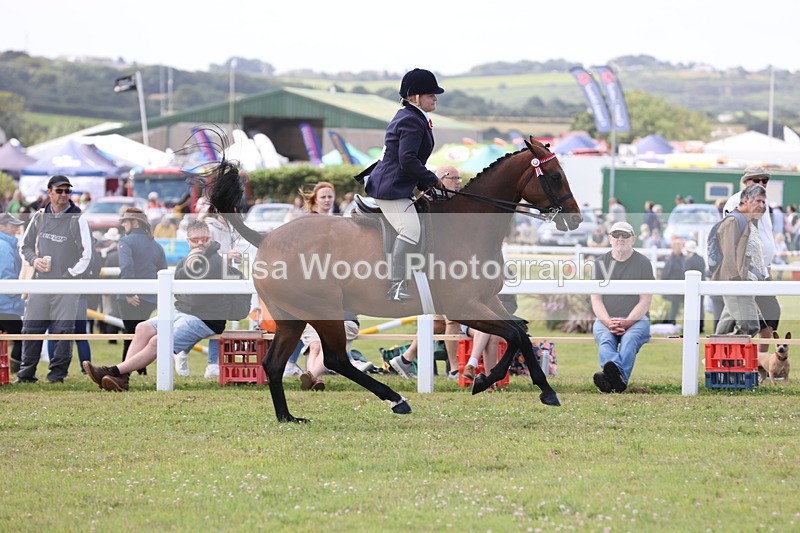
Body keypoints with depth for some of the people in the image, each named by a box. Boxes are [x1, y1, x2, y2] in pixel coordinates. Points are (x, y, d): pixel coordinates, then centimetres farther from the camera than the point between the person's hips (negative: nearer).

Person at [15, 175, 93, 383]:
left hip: (66, 286, -4)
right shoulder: (40, 217, 9)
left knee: (63, 330, -6)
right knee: (31, 327, 5)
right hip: (40, 282, 4)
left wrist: (71, 274, -10)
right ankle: (26, 372, 13)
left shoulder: (77, 219, -3)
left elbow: (86, 254, -5)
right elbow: (26, 245, 19)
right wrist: (34, 260, -1)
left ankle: (57, 373, 3)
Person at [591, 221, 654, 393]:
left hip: (636, 319, -2)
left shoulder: (643, 263, 10)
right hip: (605, 318, 2)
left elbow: (645, 301, 2)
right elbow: (596, 299, 7)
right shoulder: (601, 263, 16)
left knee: (630, 339, -35)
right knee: (605, 339, -33)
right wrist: (609, 323, -13)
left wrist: (626, 323, -15)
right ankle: (618, 377, -64)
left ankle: (615, 377, -64)